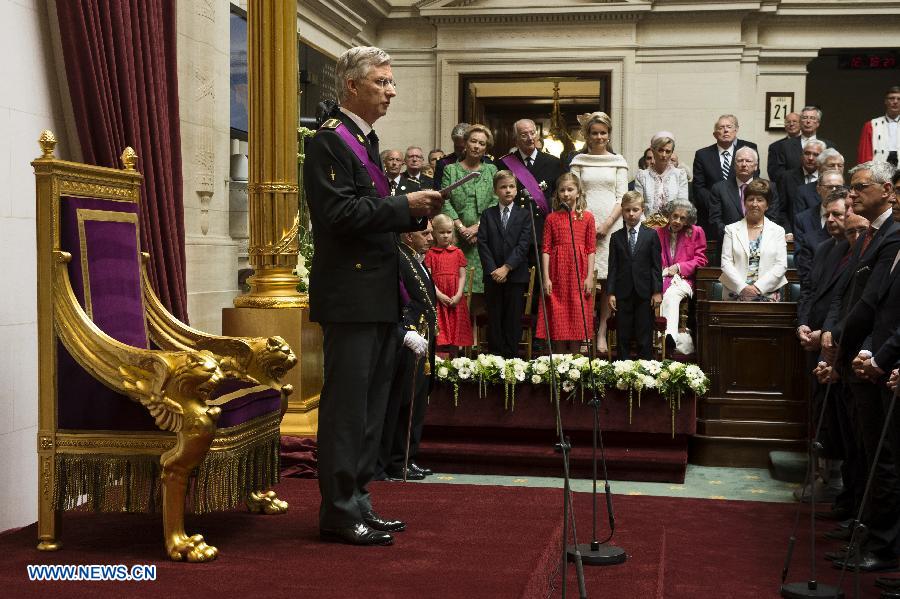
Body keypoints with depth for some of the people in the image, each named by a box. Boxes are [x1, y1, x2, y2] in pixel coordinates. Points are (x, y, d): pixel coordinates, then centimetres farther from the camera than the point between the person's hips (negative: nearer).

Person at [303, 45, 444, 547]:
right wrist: (405, 206, -15)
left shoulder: (366, 140, 19)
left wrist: (415, 213, 7)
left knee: (371, 406, 13)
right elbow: (339, 213, -20)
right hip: (351, 295, -10)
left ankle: (357, 502, 22)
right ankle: (339, 513, 4)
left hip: (380, 297, 10)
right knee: (347, 406, -4)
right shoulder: (330, 140, -10)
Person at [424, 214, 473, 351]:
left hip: (455, 301, 2)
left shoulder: (458, 253, 8)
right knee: (439, 334, -5)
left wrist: (458, 295, -8)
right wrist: (440, 295, -13)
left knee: (456, 333, 6)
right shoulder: (430, 254, 2)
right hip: (437, 300, -2)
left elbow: (462, 276, 5)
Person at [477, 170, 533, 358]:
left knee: (514, 319, 1)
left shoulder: (524, 215, 4)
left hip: (516, 275, -1)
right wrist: (492, 270, -11)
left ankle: (511, 356, 7)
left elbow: (523, 245, -6)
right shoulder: (487, 215, 8)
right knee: (494, 319, 4)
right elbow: (482, 244, 0)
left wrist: (506, 268, -15)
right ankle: (495, 356, 10)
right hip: (493, 276, 1)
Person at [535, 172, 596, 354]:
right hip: (557, 275, 0)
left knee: (577, 319, 2)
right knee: (558, 321, 3)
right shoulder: (552, 218, 5)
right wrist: (546, 277, -5)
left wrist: (589, 277, -5)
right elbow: (546, 249, 2)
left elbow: (591, 249, 2)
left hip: (579, 274, 0)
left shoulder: (587, 217, 4)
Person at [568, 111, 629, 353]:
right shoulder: (579, 161, 10)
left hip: (611, 224, 0)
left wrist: (607, 223, -8)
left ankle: (602, 333, 1)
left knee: (607, 279, -3)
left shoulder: (618, 161, 9)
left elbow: (622, 197, 4)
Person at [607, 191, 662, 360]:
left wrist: (657, 291, -5)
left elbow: (657, 266, 2)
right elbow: (613, 267, 5)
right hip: (623, 293, 1)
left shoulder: (651, 235, 4)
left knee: (645, 337, 2)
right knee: (623, 337, 4)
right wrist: (611, 293, -2)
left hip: (644, 293, -1)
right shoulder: (616, 237, 8)